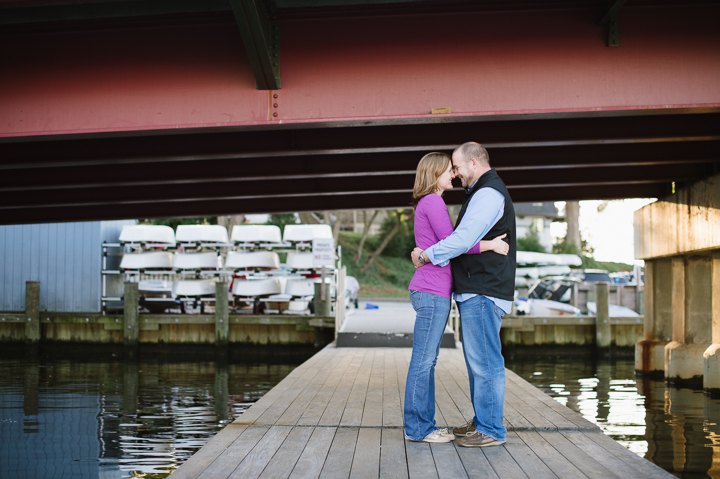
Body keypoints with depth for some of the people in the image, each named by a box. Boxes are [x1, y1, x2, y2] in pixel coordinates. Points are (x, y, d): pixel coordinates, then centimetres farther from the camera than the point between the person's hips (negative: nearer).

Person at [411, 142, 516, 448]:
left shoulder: (488, 193, -14)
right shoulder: (483, 193, 22)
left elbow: (464, 239, -22)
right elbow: (466, 238, 27)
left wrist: (426, 255, -11)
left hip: (483, 293, -11)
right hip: (474, 291, 11)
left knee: (485, 361, -7)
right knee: (477, 360, 15)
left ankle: (491, 430, -2)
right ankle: (482, 422, 23)